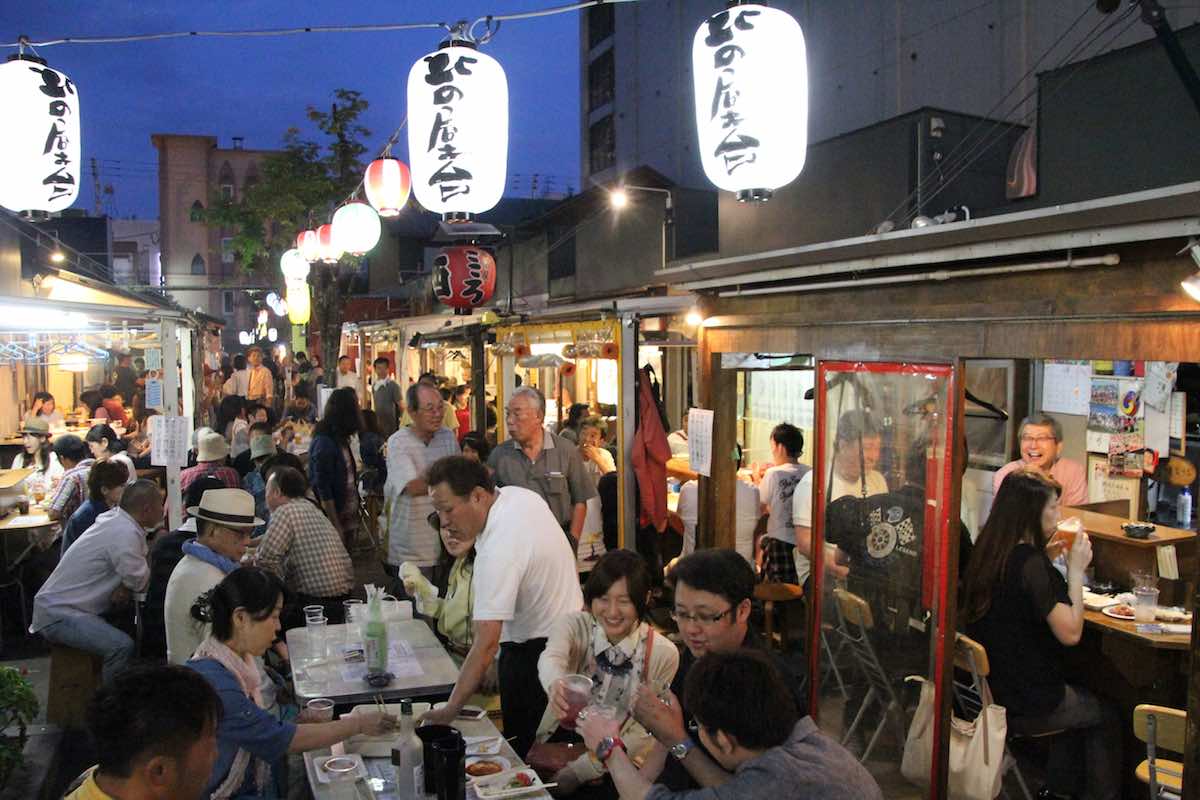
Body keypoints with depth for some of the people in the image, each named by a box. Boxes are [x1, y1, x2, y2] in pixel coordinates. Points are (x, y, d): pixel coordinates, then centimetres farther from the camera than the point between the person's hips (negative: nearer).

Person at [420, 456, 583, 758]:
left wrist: (449, 711, -33)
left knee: (523, 747, 6)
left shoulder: (498, 549, -33)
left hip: (537, 651, -10)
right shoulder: (519, 494, -6)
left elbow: (487, 642, -35)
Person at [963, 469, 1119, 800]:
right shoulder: (1032, 564, -26)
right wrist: (1076, 570, -17)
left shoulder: (987, 552, 0)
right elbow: (1070, 633, -24)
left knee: (1078, 699, 31)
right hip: (1027, 706, -8)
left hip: (988, 689, 8)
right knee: (1106, 717, 19)